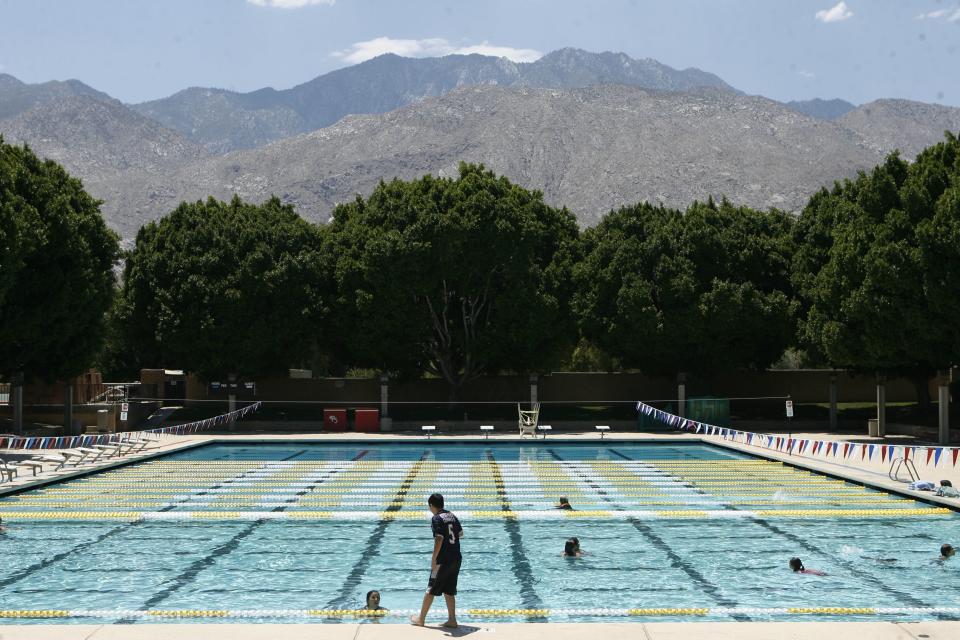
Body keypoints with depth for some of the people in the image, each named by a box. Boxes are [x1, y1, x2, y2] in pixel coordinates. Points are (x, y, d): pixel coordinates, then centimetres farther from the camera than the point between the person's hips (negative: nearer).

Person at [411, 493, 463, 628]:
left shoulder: (437, 518, -14)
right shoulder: (452, 516, 8)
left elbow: (439, 539, -22)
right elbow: (460, 534, 18)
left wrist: (433, 559, -20)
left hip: (443, 560, -7)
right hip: (456, 558, 7)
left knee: (431, 590, 5)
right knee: (449, 591, 14)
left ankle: (421, 619, 14)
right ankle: (452, 620, 13)